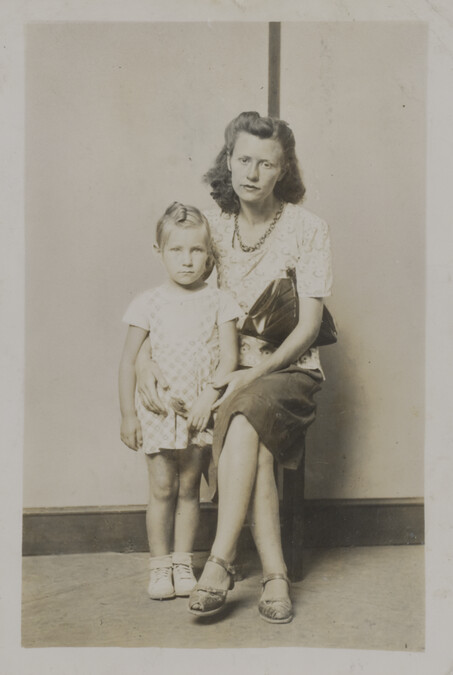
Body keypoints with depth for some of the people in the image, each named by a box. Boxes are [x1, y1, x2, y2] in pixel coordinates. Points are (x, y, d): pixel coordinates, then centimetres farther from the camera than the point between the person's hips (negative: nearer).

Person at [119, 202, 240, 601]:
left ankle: (183, 564, 22)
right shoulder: (148, 303, -1)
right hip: (158, 410, 0)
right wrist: (128, 414, -2)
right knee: (162, 489, 5)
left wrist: (208, 398, -16)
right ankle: (160, 566, 18)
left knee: (189, 488, 10)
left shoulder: (218, 302, 0)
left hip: (201, 411, 1)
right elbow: (129, 361, 1)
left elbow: (229, 357, -5)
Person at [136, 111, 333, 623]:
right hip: (232, 370, 2)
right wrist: (144, 355, -5)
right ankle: (274, 575, -21)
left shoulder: (307, 229, -3)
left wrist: (256, 372, -20)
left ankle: (220, 561, -29)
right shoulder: (213, 222, 5)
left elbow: (309, 326, -7)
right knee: (251, 442, -30)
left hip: (289, 368, -2)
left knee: (244, 415, -35)